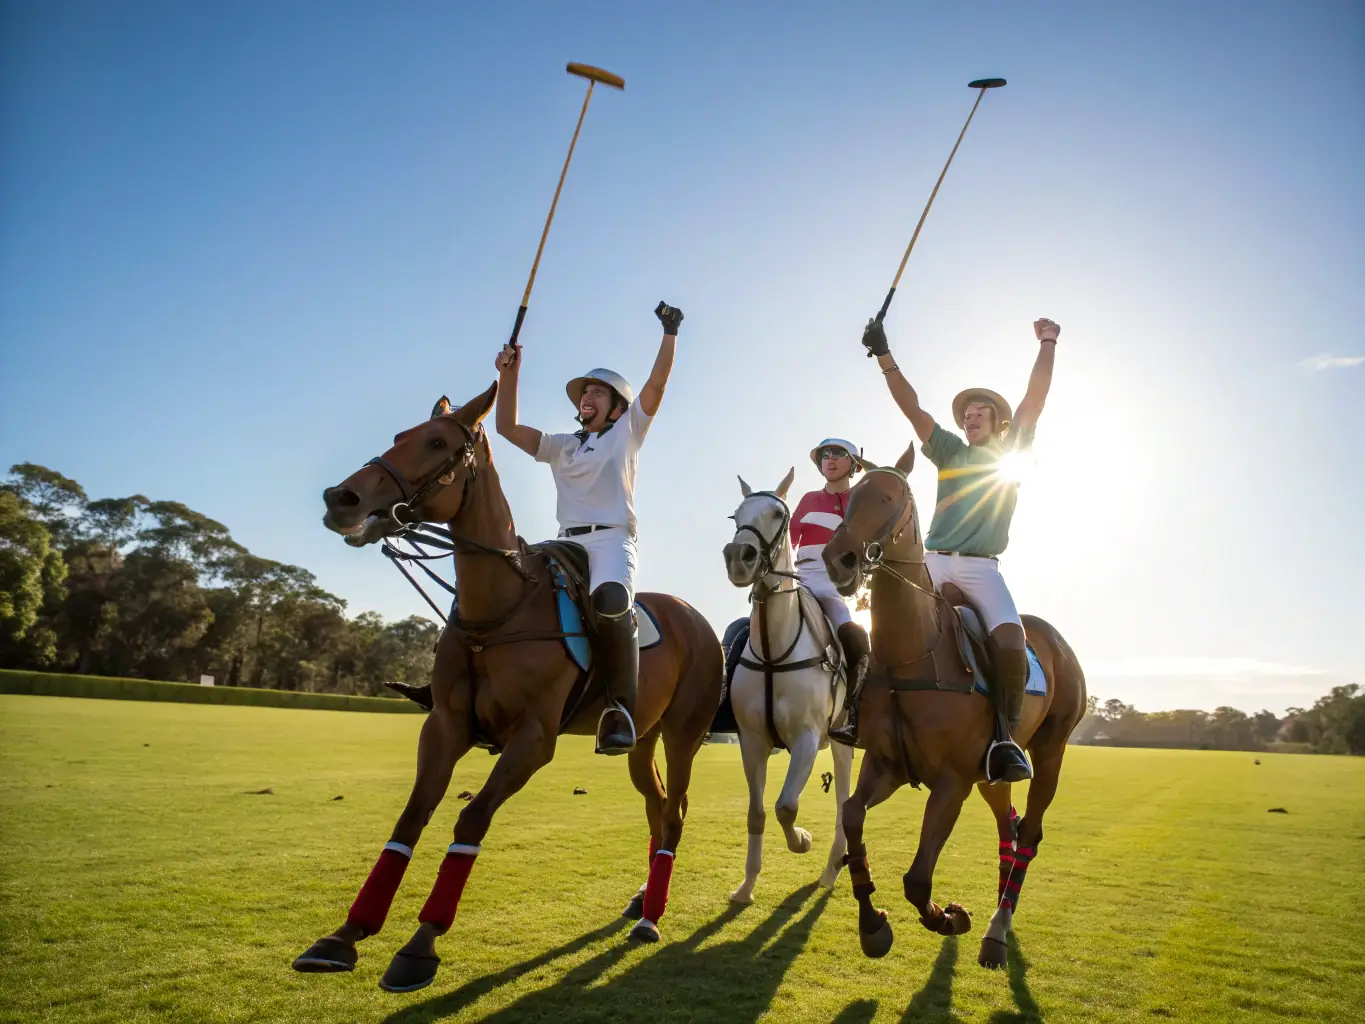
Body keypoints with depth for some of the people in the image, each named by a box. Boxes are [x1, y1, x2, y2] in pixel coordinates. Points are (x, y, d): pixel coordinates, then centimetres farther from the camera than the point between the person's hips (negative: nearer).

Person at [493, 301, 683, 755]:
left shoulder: (627, 433, 15)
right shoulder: (561, 446, 24)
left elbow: (656, 384, 4)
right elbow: (507, 427, 17)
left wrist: (669, 334, -2)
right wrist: (509, 375, 10)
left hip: (612, 539, -5)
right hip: (567, 542, 5)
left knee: (612, 602, -35)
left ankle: (622, 706, -30)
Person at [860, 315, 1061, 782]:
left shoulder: (1012, 451, 15)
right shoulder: (949, 452, 17)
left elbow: (1034, 398, 7)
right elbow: (911, 407, 8)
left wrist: (1047, 345, 2)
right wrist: (885, 357, -1)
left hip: (981, 568, -2)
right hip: (934, 560, 2)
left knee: (1010, 636, -25)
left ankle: (1004, 736, -18)